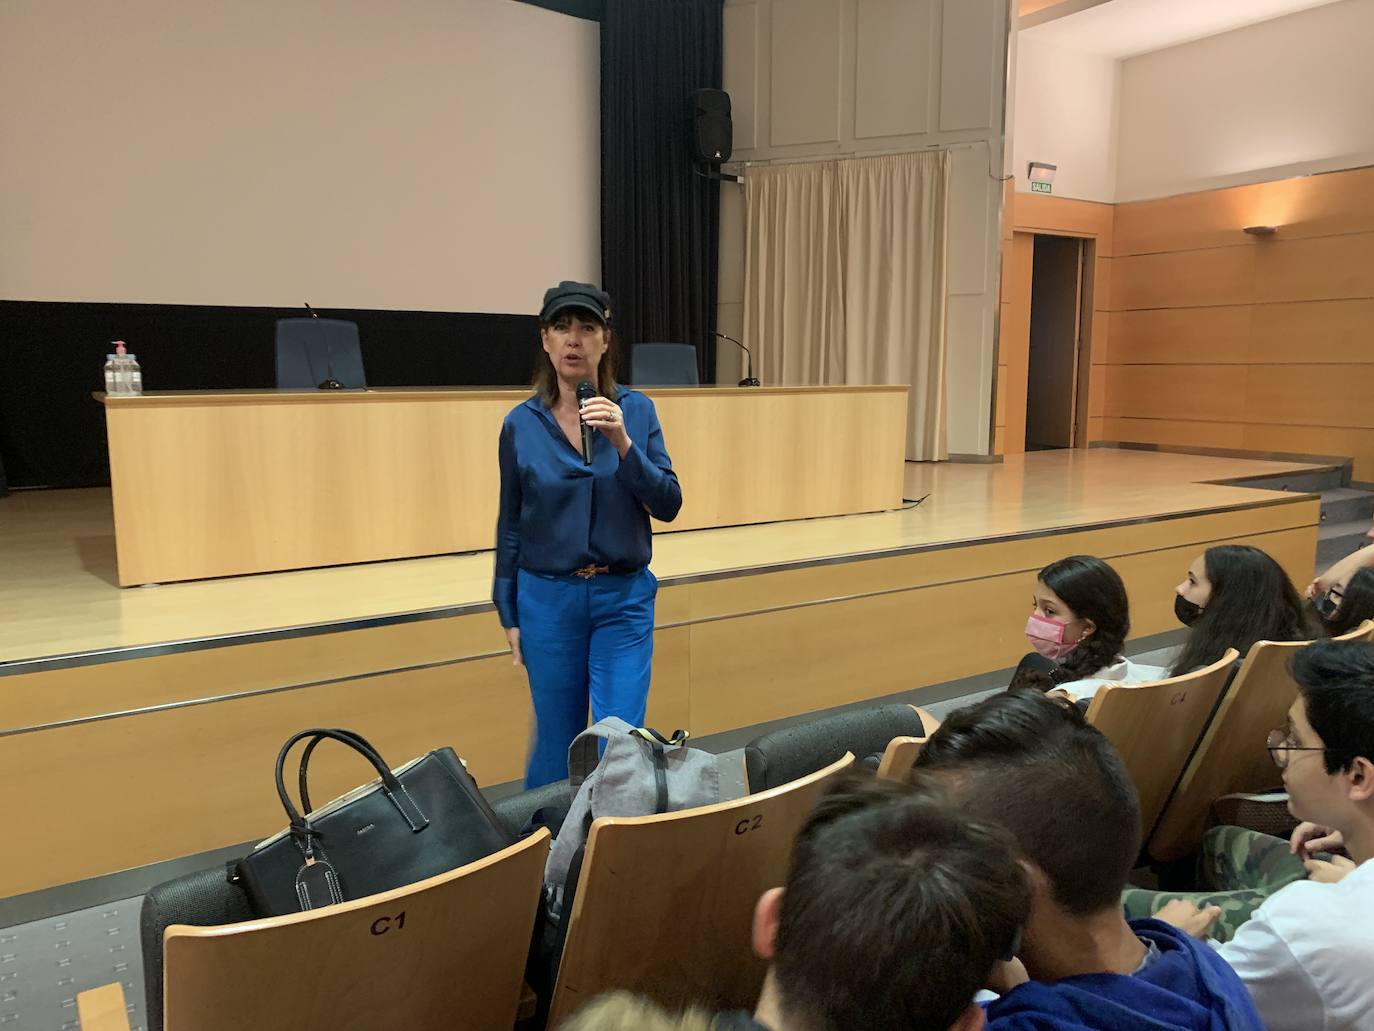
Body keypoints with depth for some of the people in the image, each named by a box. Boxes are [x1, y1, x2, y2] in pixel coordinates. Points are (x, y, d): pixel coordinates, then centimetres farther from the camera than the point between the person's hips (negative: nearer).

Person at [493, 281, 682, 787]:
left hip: (623, 597, 0)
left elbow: (668, 506, -6)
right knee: (557, 740, 12)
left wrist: (623, 443, -20)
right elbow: (510, 526, 5)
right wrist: (509, 614, 6)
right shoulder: (521, 423, -2)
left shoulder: (637, 410, -2)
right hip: (547, 598, 1)